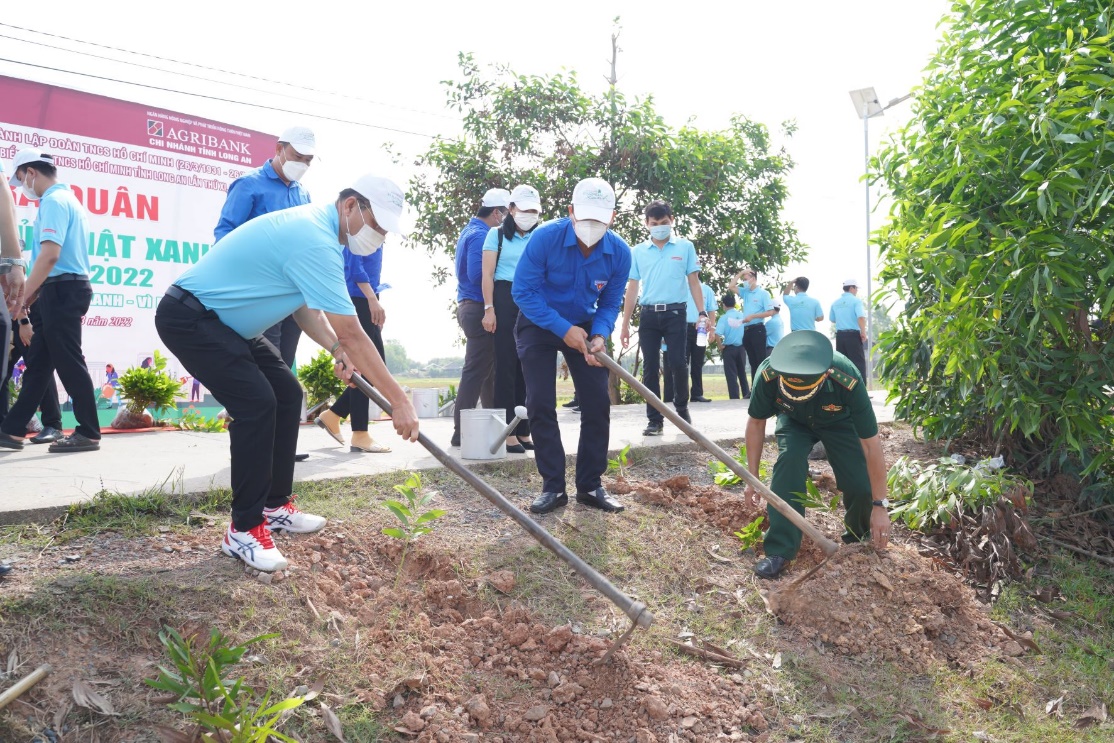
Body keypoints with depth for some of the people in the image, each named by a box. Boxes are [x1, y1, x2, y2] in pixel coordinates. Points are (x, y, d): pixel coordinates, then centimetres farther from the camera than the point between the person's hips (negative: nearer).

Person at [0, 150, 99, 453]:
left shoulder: (53, 201, -11)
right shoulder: (68, 199, 20)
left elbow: (50, 255, -22)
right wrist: (33, 293, 22)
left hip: (62, 291, -10)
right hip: (66, 289, 10)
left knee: (69, 363, -6)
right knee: (38, 363, 11)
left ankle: (88, 433, -1)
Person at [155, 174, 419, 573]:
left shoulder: (313, 225, 5)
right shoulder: (315, 241, -28)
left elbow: (305, 306, 12)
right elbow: (352, 333, -29)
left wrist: (337, 349, -6)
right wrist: (399, 401, -24)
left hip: (223, 320, 11)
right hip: (188, 318, -11)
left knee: (287, 393, 9)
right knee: (256, 403, -20)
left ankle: (275, 506, 18)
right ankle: (244, 529, -10)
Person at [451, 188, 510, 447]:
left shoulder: (471, 231, 17)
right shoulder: (480, 236, -14)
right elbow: (477, 275, -22)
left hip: (469, 307, 11)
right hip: (479, 309, -11)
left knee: (489, 369, 17)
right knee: (476, 372, -7)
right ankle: (461, 432, -3)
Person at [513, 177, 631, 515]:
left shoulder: (619, 252, -17)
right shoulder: (545, 237, -27)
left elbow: (610, 304, -6)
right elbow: (523, 291, -23)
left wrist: (599, 336, -26)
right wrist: (563, 329, -28)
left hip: (585, 325, 3)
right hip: (539, 324, -2)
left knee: (598, 403, -3)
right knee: (541, 404, -9)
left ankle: (590, 486, 8)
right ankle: (553, 487, 1)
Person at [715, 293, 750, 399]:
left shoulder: (724, 317, -10)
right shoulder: (742, 315, 2)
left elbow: (718, 334, -21)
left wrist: (720, 346, -7)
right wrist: (745, 343, 12)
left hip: (729, 348, -4)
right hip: (741, 348, 4)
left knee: (731, 375, 2)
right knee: (742, 373, 17)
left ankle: (735, 398, 0)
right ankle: (747, 395, 19)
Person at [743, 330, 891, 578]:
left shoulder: (848, 381, -42)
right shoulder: (768, 375, -37)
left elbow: (871, 444, -31)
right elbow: (756, 422, -17)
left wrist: (880, 504, -27)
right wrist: (752, 478, -15)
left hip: (838, 422, -1)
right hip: (794, 421, 1)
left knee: (861, 483, -16)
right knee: (789, 461, -28)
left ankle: (859, 537, 18)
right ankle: (780, 550, -19)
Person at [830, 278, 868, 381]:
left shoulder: (835, 303, 11)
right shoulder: (856, 300, -6)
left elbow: (832, 320, 20)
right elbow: (861, 317, -19)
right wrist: (863, 333, -10)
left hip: (840, 335, 6)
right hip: (853, 335, -6)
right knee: (858, 363, -2)